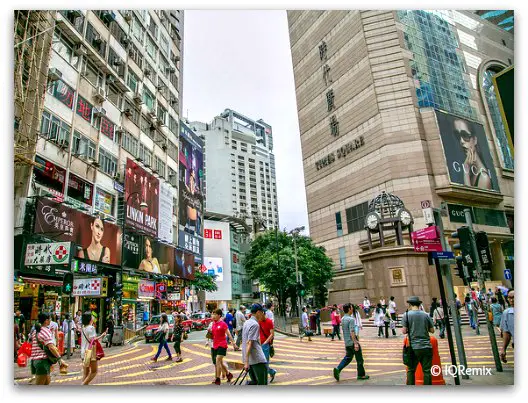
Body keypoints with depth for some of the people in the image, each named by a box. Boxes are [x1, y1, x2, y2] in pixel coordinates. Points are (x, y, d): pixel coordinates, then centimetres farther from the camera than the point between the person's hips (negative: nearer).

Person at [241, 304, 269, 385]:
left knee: (254, 382, 19)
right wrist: (246, 361, -23)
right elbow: (249, 343, -22)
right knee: (262, 383, 0)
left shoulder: (247, 322, 12)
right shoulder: (255, 324, -16)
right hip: (258, 359, -9)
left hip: (249, 359, 9)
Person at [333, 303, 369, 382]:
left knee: (347, 358, 13)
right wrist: (355, 343, -25)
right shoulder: (351, 319, -19)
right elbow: (352, 332, -25)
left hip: (347, 342, 8)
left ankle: (338, 369, -3)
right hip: (353, 342, -8)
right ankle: (361, 375, 19)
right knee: (359, 359, 8)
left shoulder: (343, 319, 8)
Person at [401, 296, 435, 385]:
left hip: (414, 347, -2)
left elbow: (404, 331, -7)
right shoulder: (426, 315, 3)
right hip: (427, 346, 2)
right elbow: (432, 330, 6)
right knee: (427, 370, 7)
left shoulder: (407, 315, -4)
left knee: (411, 370, 10)